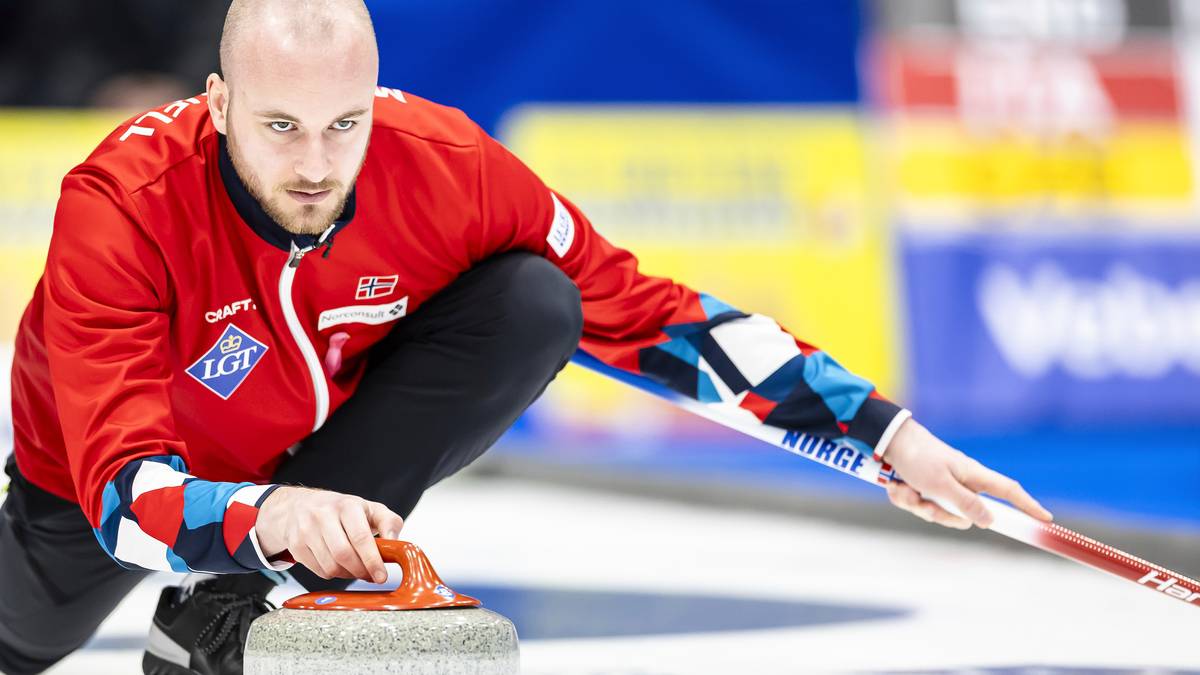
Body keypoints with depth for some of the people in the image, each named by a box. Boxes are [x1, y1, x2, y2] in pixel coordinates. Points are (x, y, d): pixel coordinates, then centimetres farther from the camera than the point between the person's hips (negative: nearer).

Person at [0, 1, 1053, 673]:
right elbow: (124, 491, -43)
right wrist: (267, 517, -65)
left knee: (532, 308, -23)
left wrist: (886, 433, -24)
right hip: (111, 469, -2)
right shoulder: (122, 204, -37)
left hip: (319, 445, 2)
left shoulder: (444, 165, -29)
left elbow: (640, 312, -19)